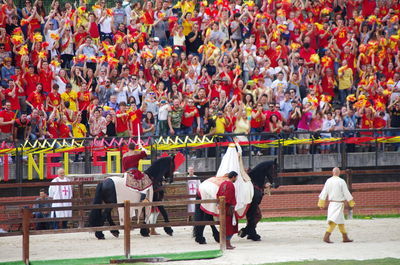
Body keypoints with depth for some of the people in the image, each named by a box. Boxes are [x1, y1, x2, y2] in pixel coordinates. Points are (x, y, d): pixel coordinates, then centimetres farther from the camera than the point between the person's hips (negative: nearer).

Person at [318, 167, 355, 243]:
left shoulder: (328, 181, 2)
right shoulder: (341, 181, -12)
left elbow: (324, 193, 2)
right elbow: (346, 193, -9)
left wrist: (321, 204, 7)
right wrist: (351, 203, 2)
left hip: (331, 203, 6)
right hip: (339, 204, -6)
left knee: (340, 220, 15)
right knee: (334, 220, -12)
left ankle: (345, 238, 20)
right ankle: (326, 236, -24)